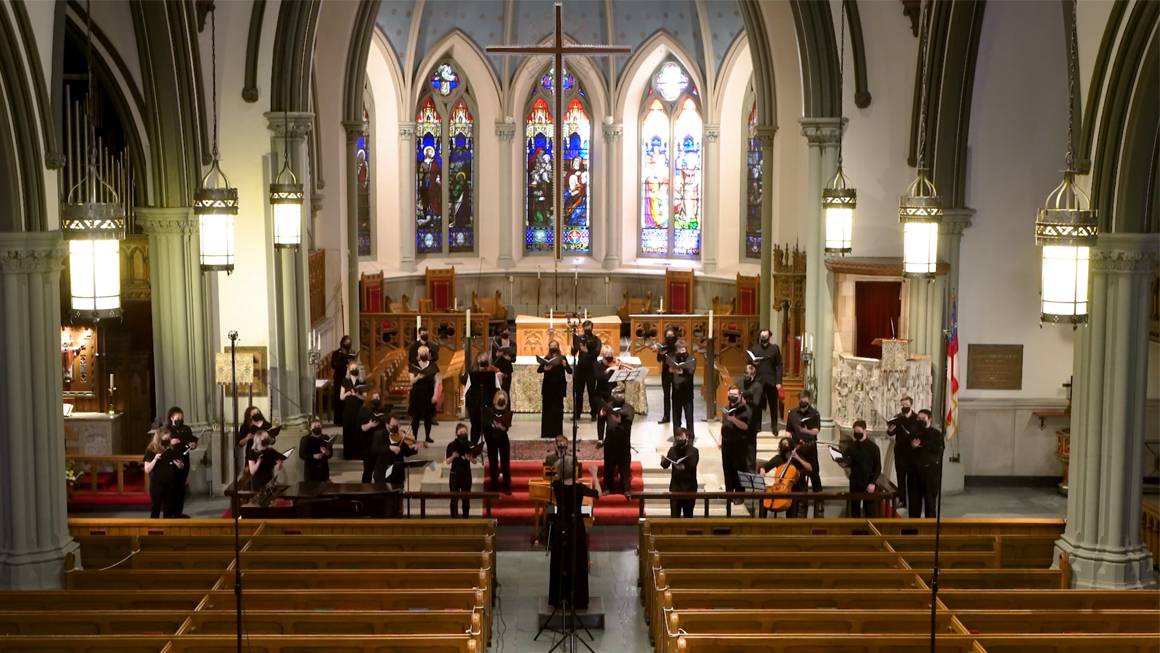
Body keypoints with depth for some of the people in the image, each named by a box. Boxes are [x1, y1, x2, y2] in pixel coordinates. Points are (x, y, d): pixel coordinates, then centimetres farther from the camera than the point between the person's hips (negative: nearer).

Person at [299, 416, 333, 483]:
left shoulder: (325, 438, 10)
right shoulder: (305, 439, -2)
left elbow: (331, 453, 11)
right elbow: (301, 455, -6)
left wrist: (327, 453, -13)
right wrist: (313, 456, -20)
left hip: (324, 470, 4)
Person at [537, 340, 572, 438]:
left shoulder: (562, 359, 2)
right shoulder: (546, 359, 5)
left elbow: (570, 371, -7)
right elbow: (538, 370, -5)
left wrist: (565, 365, -27)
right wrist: (544, 369, -26)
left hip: (558, 388, -1)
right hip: (547, 388, 1)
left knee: (558, 410, 0)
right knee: (547, 410, 0)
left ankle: (557, 432, 6)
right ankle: (546, 431, 6)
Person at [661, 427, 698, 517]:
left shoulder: (693, 451, -3)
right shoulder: (672, 450, 5)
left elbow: (692, 466, -15)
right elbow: (665, 465, -1)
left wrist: (684, 467, -33)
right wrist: (663, 461, -23)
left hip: (689, 486, -2)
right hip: (675, 485, 2)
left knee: (688, 514, 5)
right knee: (674, 514, -1)